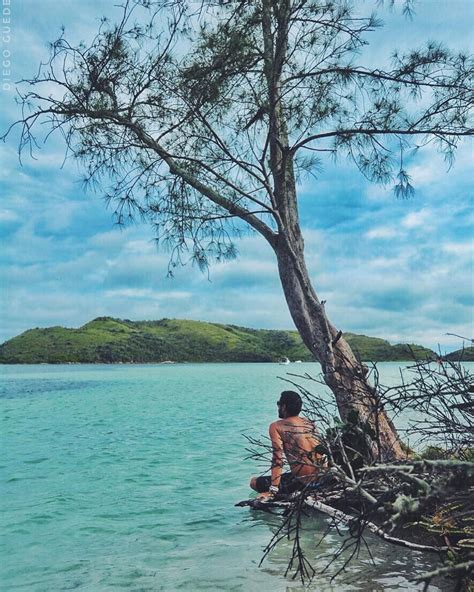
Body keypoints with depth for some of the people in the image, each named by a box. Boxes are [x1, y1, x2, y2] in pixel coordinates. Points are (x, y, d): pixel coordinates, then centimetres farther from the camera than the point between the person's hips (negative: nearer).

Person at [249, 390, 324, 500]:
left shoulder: (276, 426, -5)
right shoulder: (309, 423, 11)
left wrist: (273, 490, -14)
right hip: (322, 478, 7)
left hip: (302, 481, -7)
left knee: (254, 482, 9)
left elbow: (277, 460, -13)